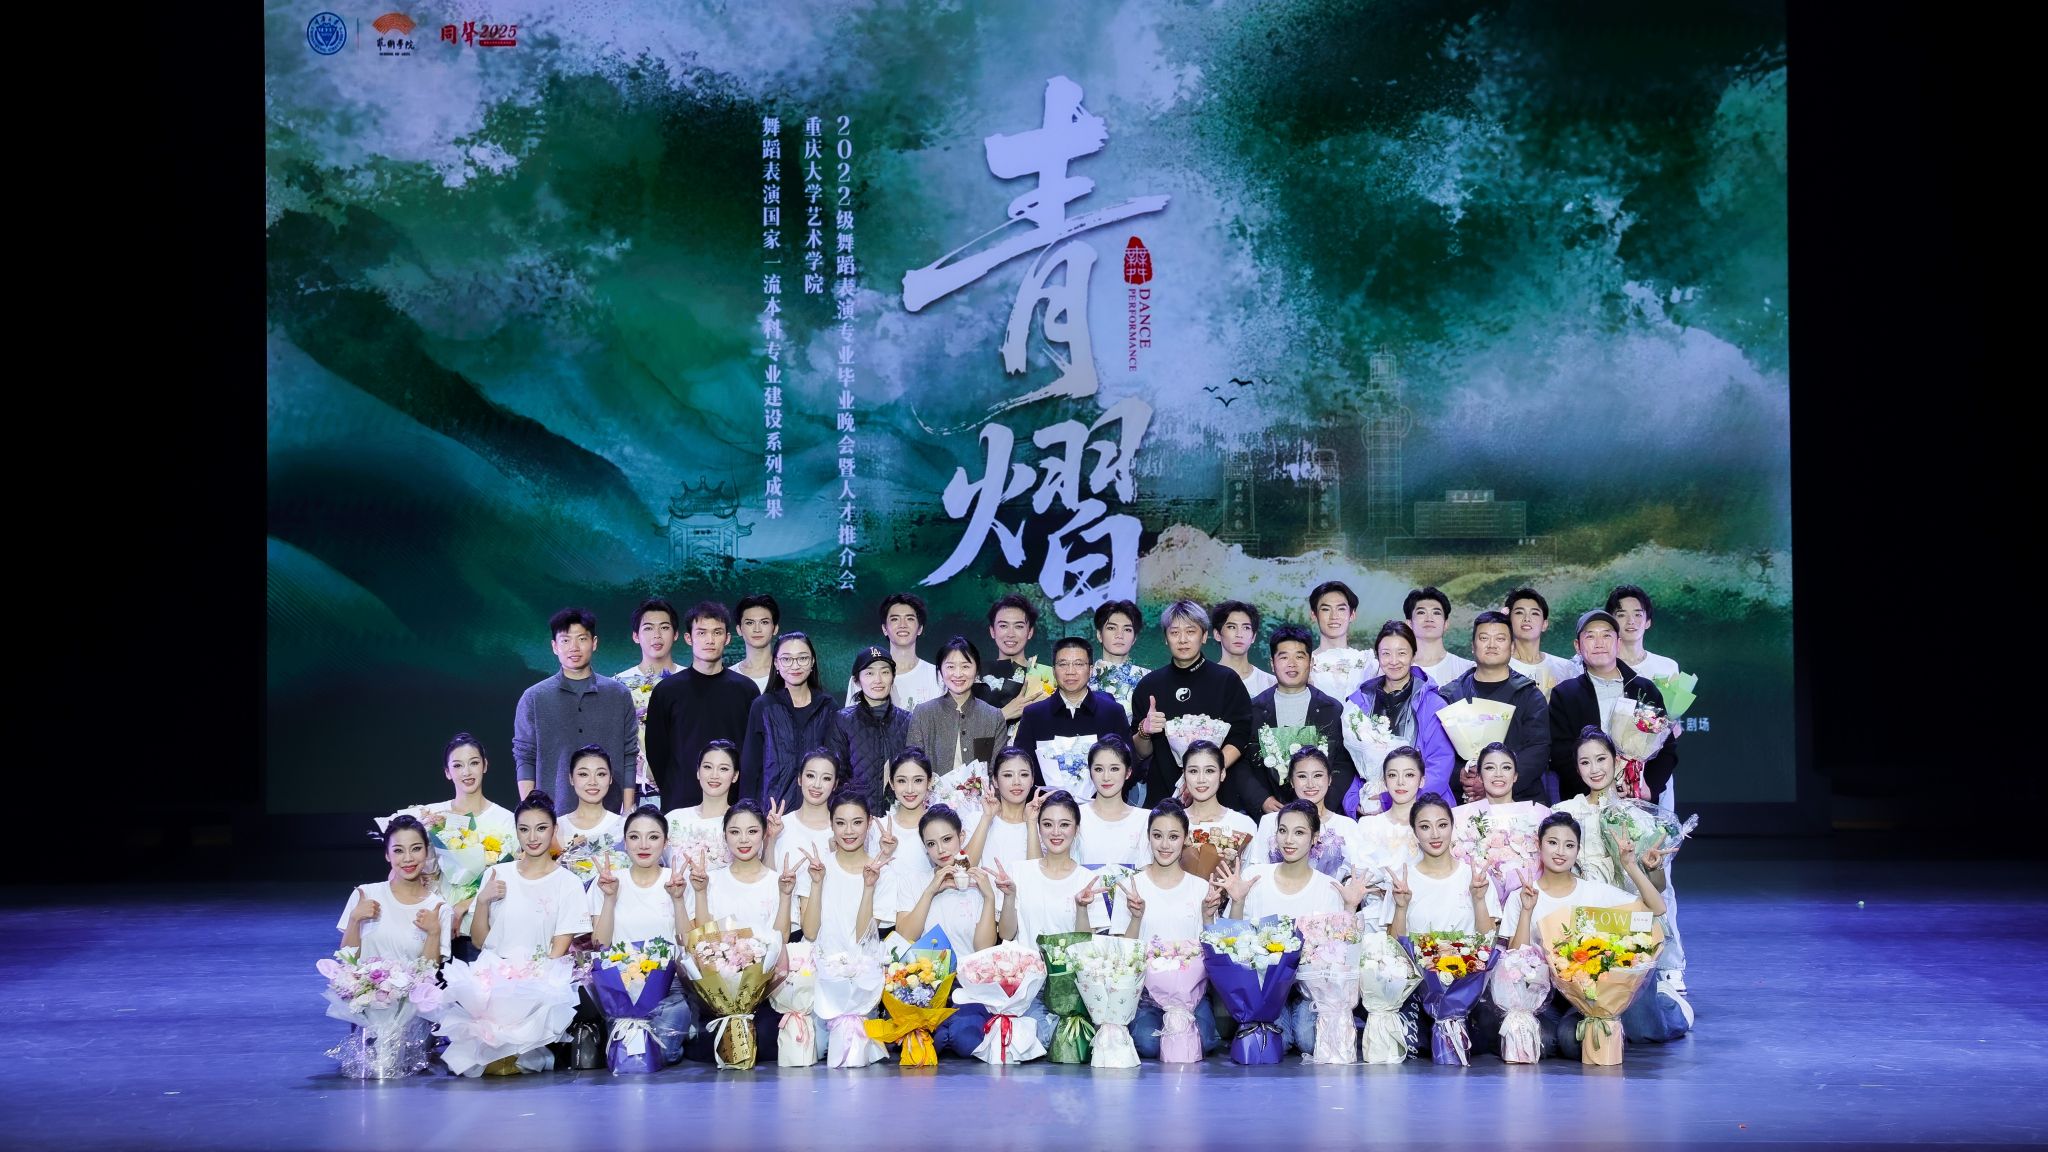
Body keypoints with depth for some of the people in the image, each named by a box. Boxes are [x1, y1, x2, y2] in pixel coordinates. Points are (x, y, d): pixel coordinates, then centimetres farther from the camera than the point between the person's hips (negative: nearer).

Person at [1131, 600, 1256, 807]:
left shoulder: (1227, 680, 3)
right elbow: (1141, 753, 11)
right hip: (1161, 793, 2)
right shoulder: (1149, 685, 10)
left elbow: (1239, 739, -4)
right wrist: (1144, 733, -10)